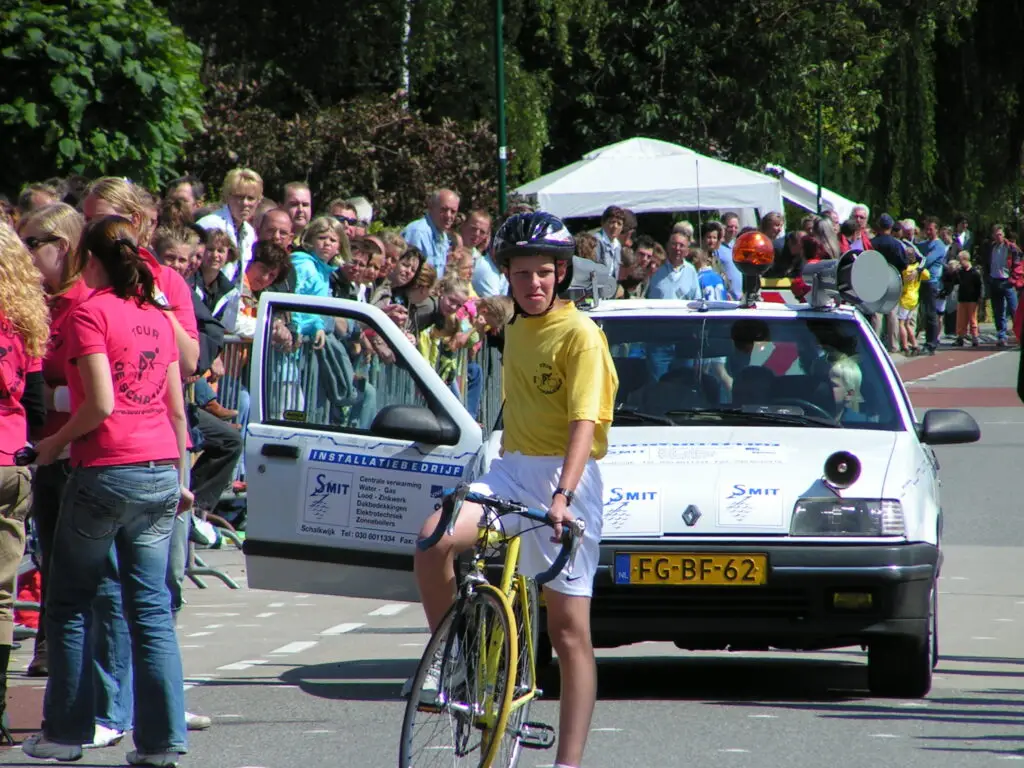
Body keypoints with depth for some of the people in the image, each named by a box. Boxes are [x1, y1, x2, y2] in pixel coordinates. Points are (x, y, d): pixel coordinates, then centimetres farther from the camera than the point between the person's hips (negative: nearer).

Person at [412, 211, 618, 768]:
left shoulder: (579, 334, -10)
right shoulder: (516, 330, 14)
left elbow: (584, 423, -20)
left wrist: (562, 496, -32)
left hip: (566, 476, -6)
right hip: (512, 471, 6)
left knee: (569, 629, -2)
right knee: (434, 538, -24)